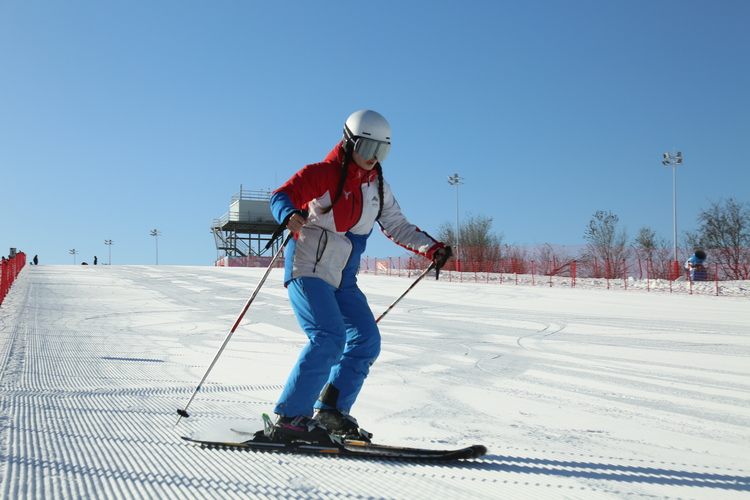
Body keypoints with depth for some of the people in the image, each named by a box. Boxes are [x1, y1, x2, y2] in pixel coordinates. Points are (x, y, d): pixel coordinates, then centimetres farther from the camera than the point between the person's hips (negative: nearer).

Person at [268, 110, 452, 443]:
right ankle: (289, 417, -16)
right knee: (329, 337, -21)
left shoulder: (378, 188, 12)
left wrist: (431, 248, 2)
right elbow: (282, 196, -17)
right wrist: (290, 215, -41)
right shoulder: (322, 174, -8)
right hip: (308, 269, -8)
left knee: (367, 340, 0)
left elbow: (397, 226, 16)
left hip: (343, 279, 8)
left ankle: (331, 410, 8)